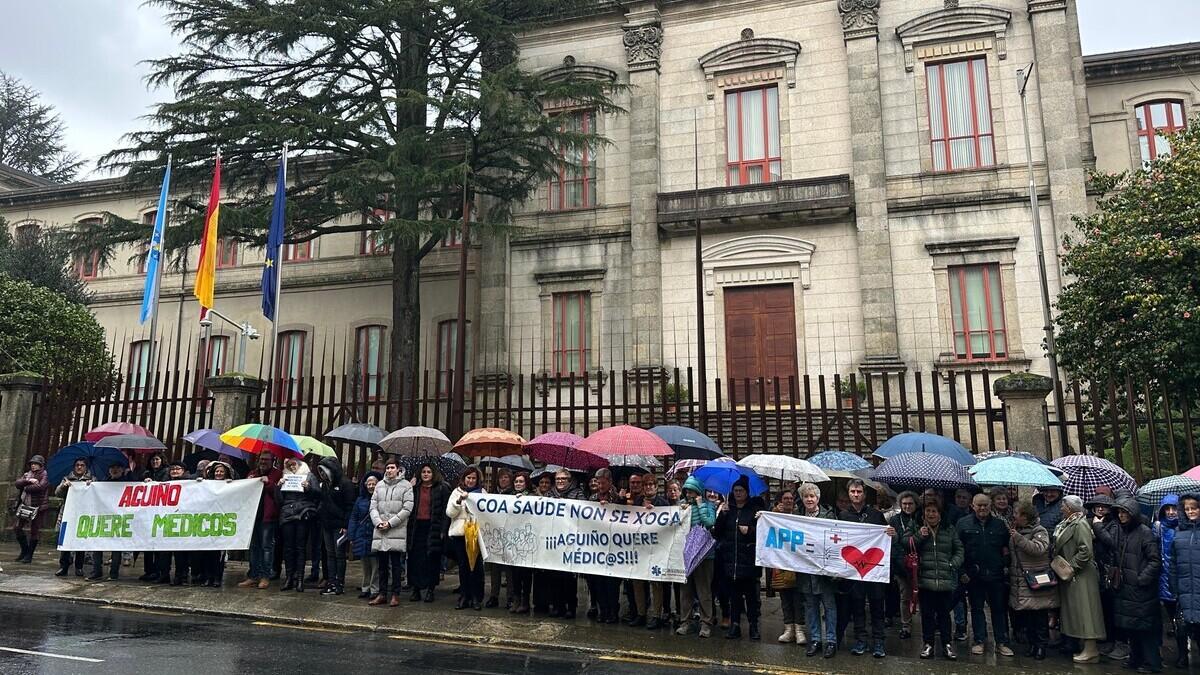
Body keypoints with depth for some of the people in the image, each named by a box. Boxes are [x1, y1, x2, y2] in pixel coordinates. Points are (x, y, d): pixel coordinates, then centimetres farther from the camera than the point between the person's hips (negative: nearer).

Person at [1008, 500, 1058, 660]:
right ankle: (1032, 644, 21)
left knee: (1040, 616, 2)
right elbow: (1011, 551, 28)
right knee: (1025, 615, 11)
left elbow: (1038, 548, -27)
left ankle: (1041, 645, 13)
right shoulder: (1015, 531, 14)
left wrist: (1018, 537, -28)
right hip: (1020, 583, 7)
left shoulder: (1039, 531, -9)